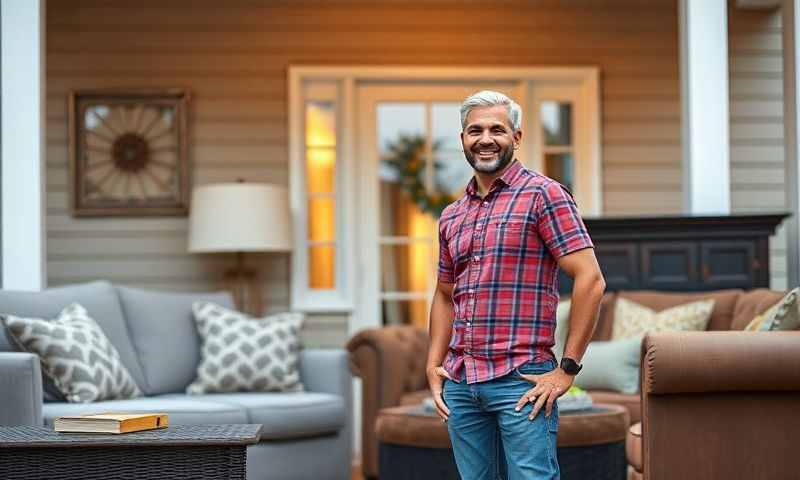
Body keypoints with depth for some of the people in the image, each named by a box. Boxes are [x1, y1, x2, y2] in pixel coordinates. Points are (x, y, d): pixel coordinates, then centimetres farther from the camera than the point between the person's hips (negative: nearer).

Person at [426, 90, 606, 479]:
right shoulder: (451, 216, 15)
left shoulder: (543, 195, -5)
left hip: (521, 382, -6)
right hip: (460, 384, 6)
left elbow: (590, 279, -11)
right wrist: (434, 366, 12)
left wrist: (567, 368, -13)